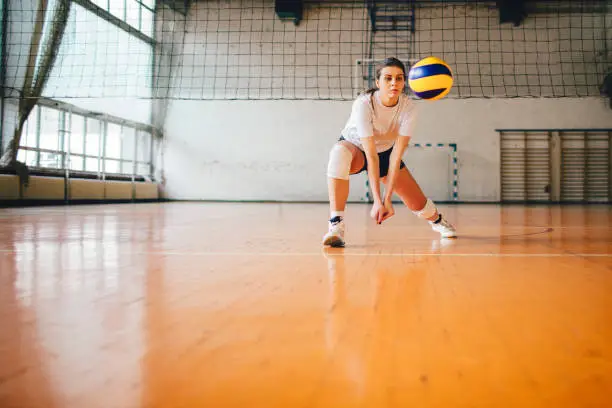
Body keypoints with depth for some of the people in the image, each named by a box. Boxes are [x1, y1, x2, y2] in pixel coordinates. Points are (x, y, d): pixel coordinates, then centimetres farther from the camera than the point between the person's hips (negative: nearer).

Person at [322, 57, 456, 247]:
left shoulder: (407, 107, -24)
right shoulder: (363, 103, -33)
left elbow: (396, 155, -27)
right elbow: (371, 156, -36)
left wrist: (387, 198, -34)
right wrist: (377, 200, -40)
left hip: (386, 150, 3)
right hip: (355, 147, -3)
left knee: (418, 204, -1)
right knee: (339, 152, -40)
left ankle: (436, 219, 39)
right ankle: (336, 225, -40)